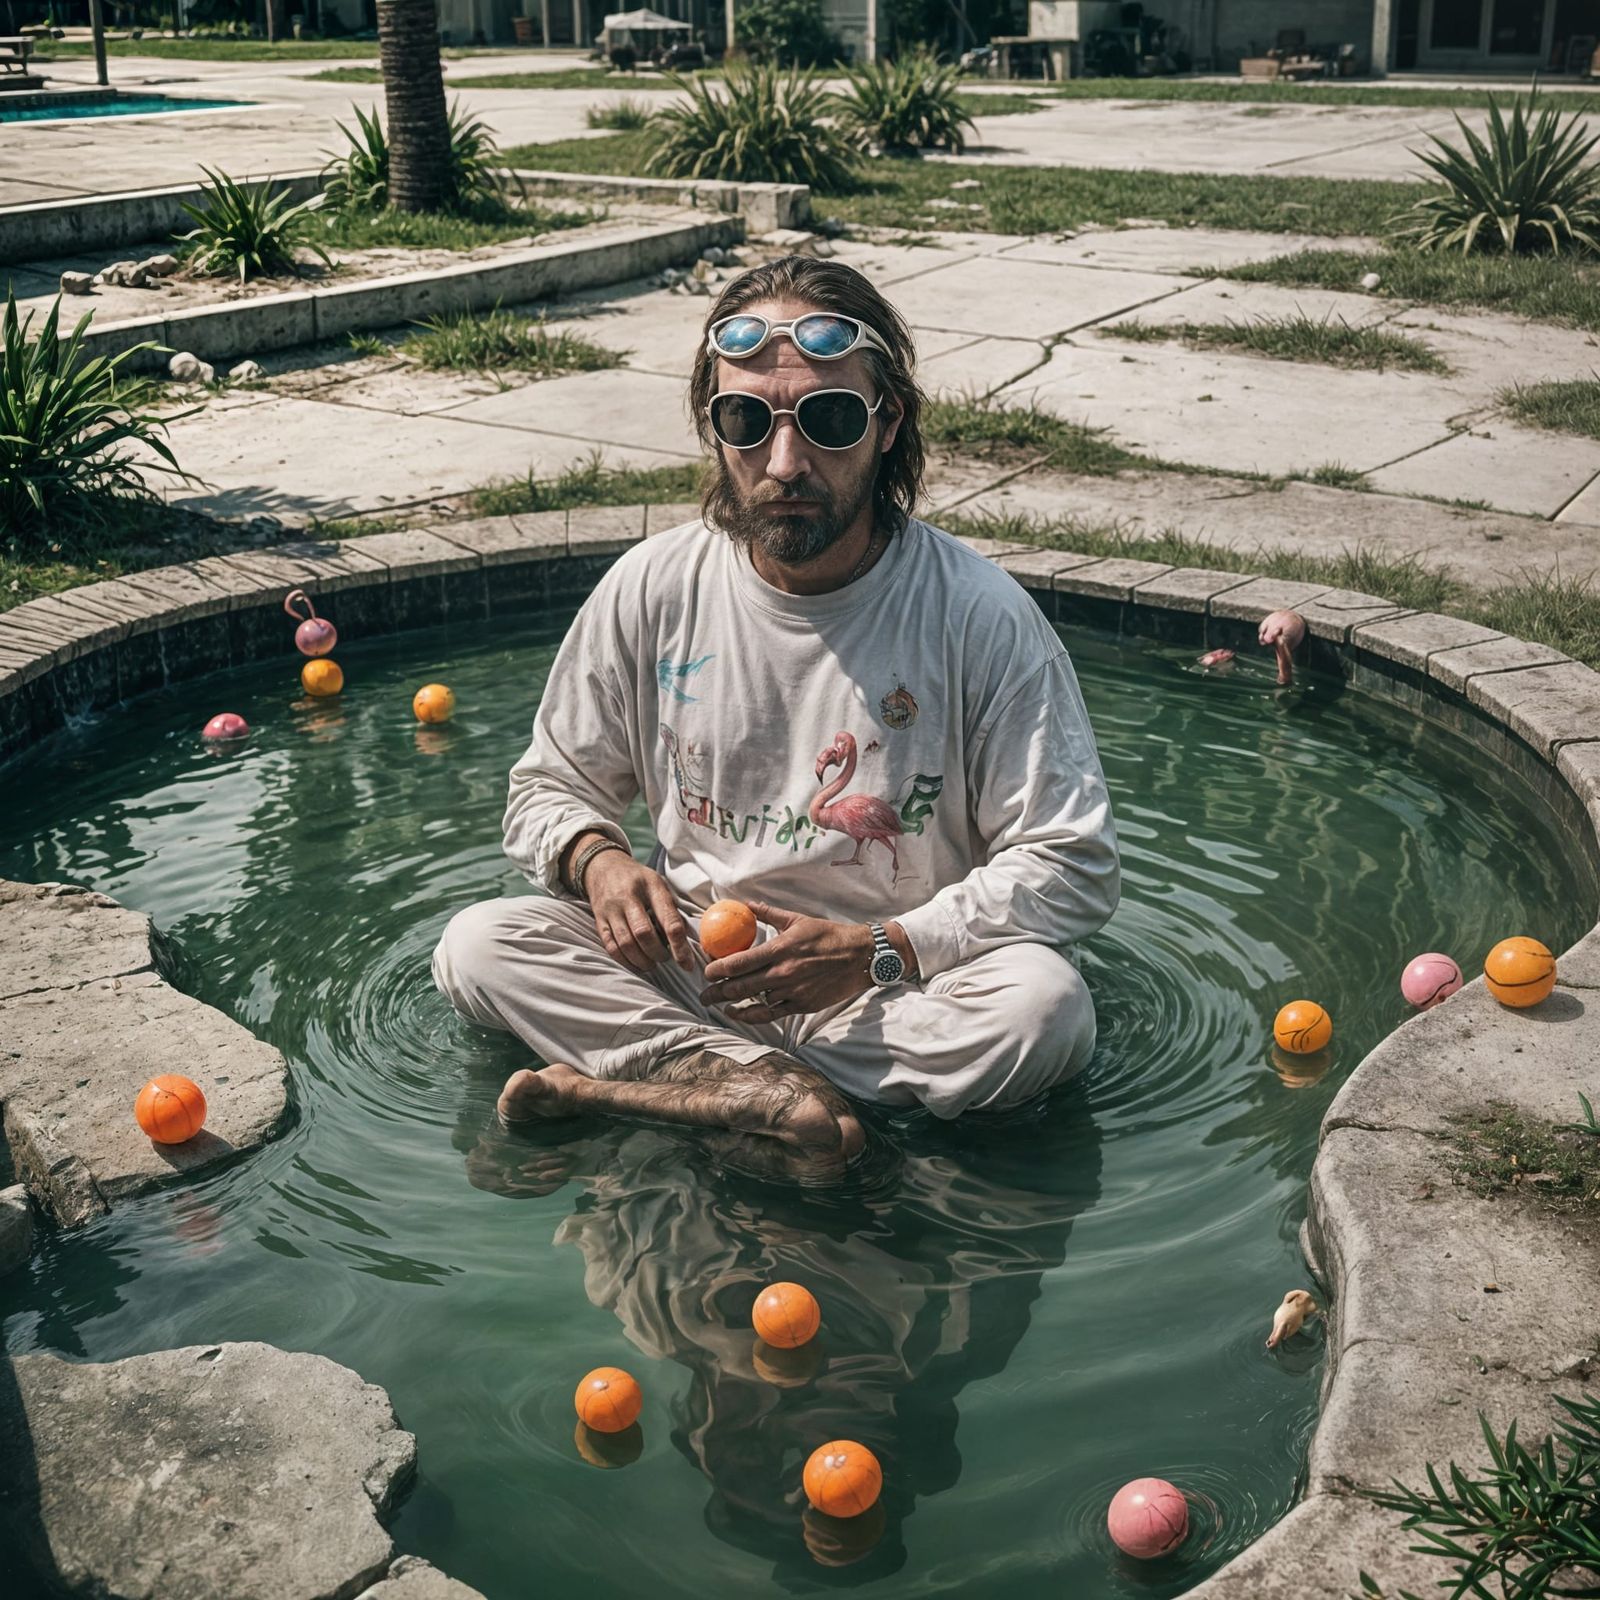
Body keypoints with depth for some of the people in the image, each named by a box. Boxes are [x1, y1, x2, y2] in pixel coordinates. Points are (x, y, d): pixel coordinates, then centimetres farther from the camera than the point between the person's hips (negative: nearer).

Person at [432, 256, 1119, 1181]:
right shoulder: (652, 591, -3)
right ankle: (776, 1096, -28)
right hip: (692, 965, 2)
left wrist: (877, 954, -22)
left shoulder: (980, 617, -12)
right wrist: (596, 857, -15)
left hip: (899, 988, -2)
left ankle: (627, 1082, -26)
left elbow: (1073, 865, -11)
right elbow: (550, 788, 10)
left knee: (1046, 1008, -33)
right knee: (477, 948, -19)